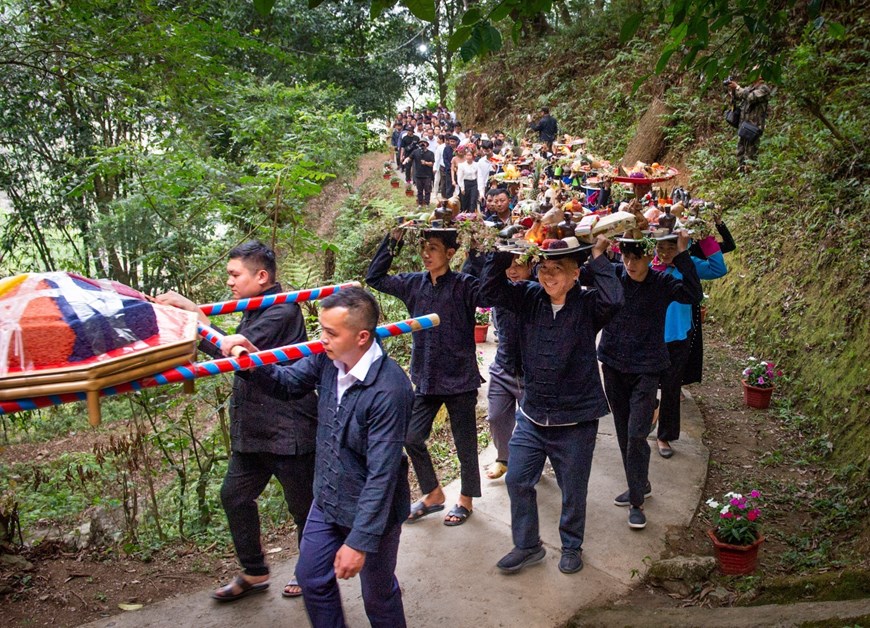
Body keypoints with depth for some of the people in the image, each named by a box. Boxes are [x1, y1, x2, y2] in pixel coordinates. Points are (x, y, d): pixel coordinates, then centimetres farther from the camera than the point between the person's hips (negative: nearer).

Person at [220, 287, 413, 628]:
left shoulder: (389, 389, -32)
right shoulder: (328, 359, -11)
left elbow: (382, 473, -29)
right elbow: (286, 383, 7)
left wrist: (359, 541, -25)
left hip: (373, 510, -7)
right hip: (327, 499, 7)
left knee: (378, 594, 15)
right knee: (312, 578, 20)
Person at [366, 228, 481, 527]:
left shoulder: (464, 285, -12)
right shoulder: (414, 283, 4)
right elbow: (375, 277, 10)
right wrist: (392, 239, 1)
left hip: (459, 378, -5)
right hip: (425, 378, 5)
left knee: (465, 444, 9)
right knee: (411, 437, 9)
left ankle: (466, 499, 31)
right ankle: (433, 494, 30)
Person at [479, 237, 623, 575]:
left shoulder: (587, 305, -11)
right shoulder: (529, 297, -1)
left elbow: (612, 300, -32)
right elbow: (489, 293, -8)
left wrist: (598, 257, -23)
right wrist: (502, 254, -18)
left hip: (576, 418, -3)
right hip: (532, 416, 4)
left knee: (573, 488, 12)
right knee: (517, 480, 7)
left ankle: (572, 546, 36)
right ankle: (527, 546, 28)